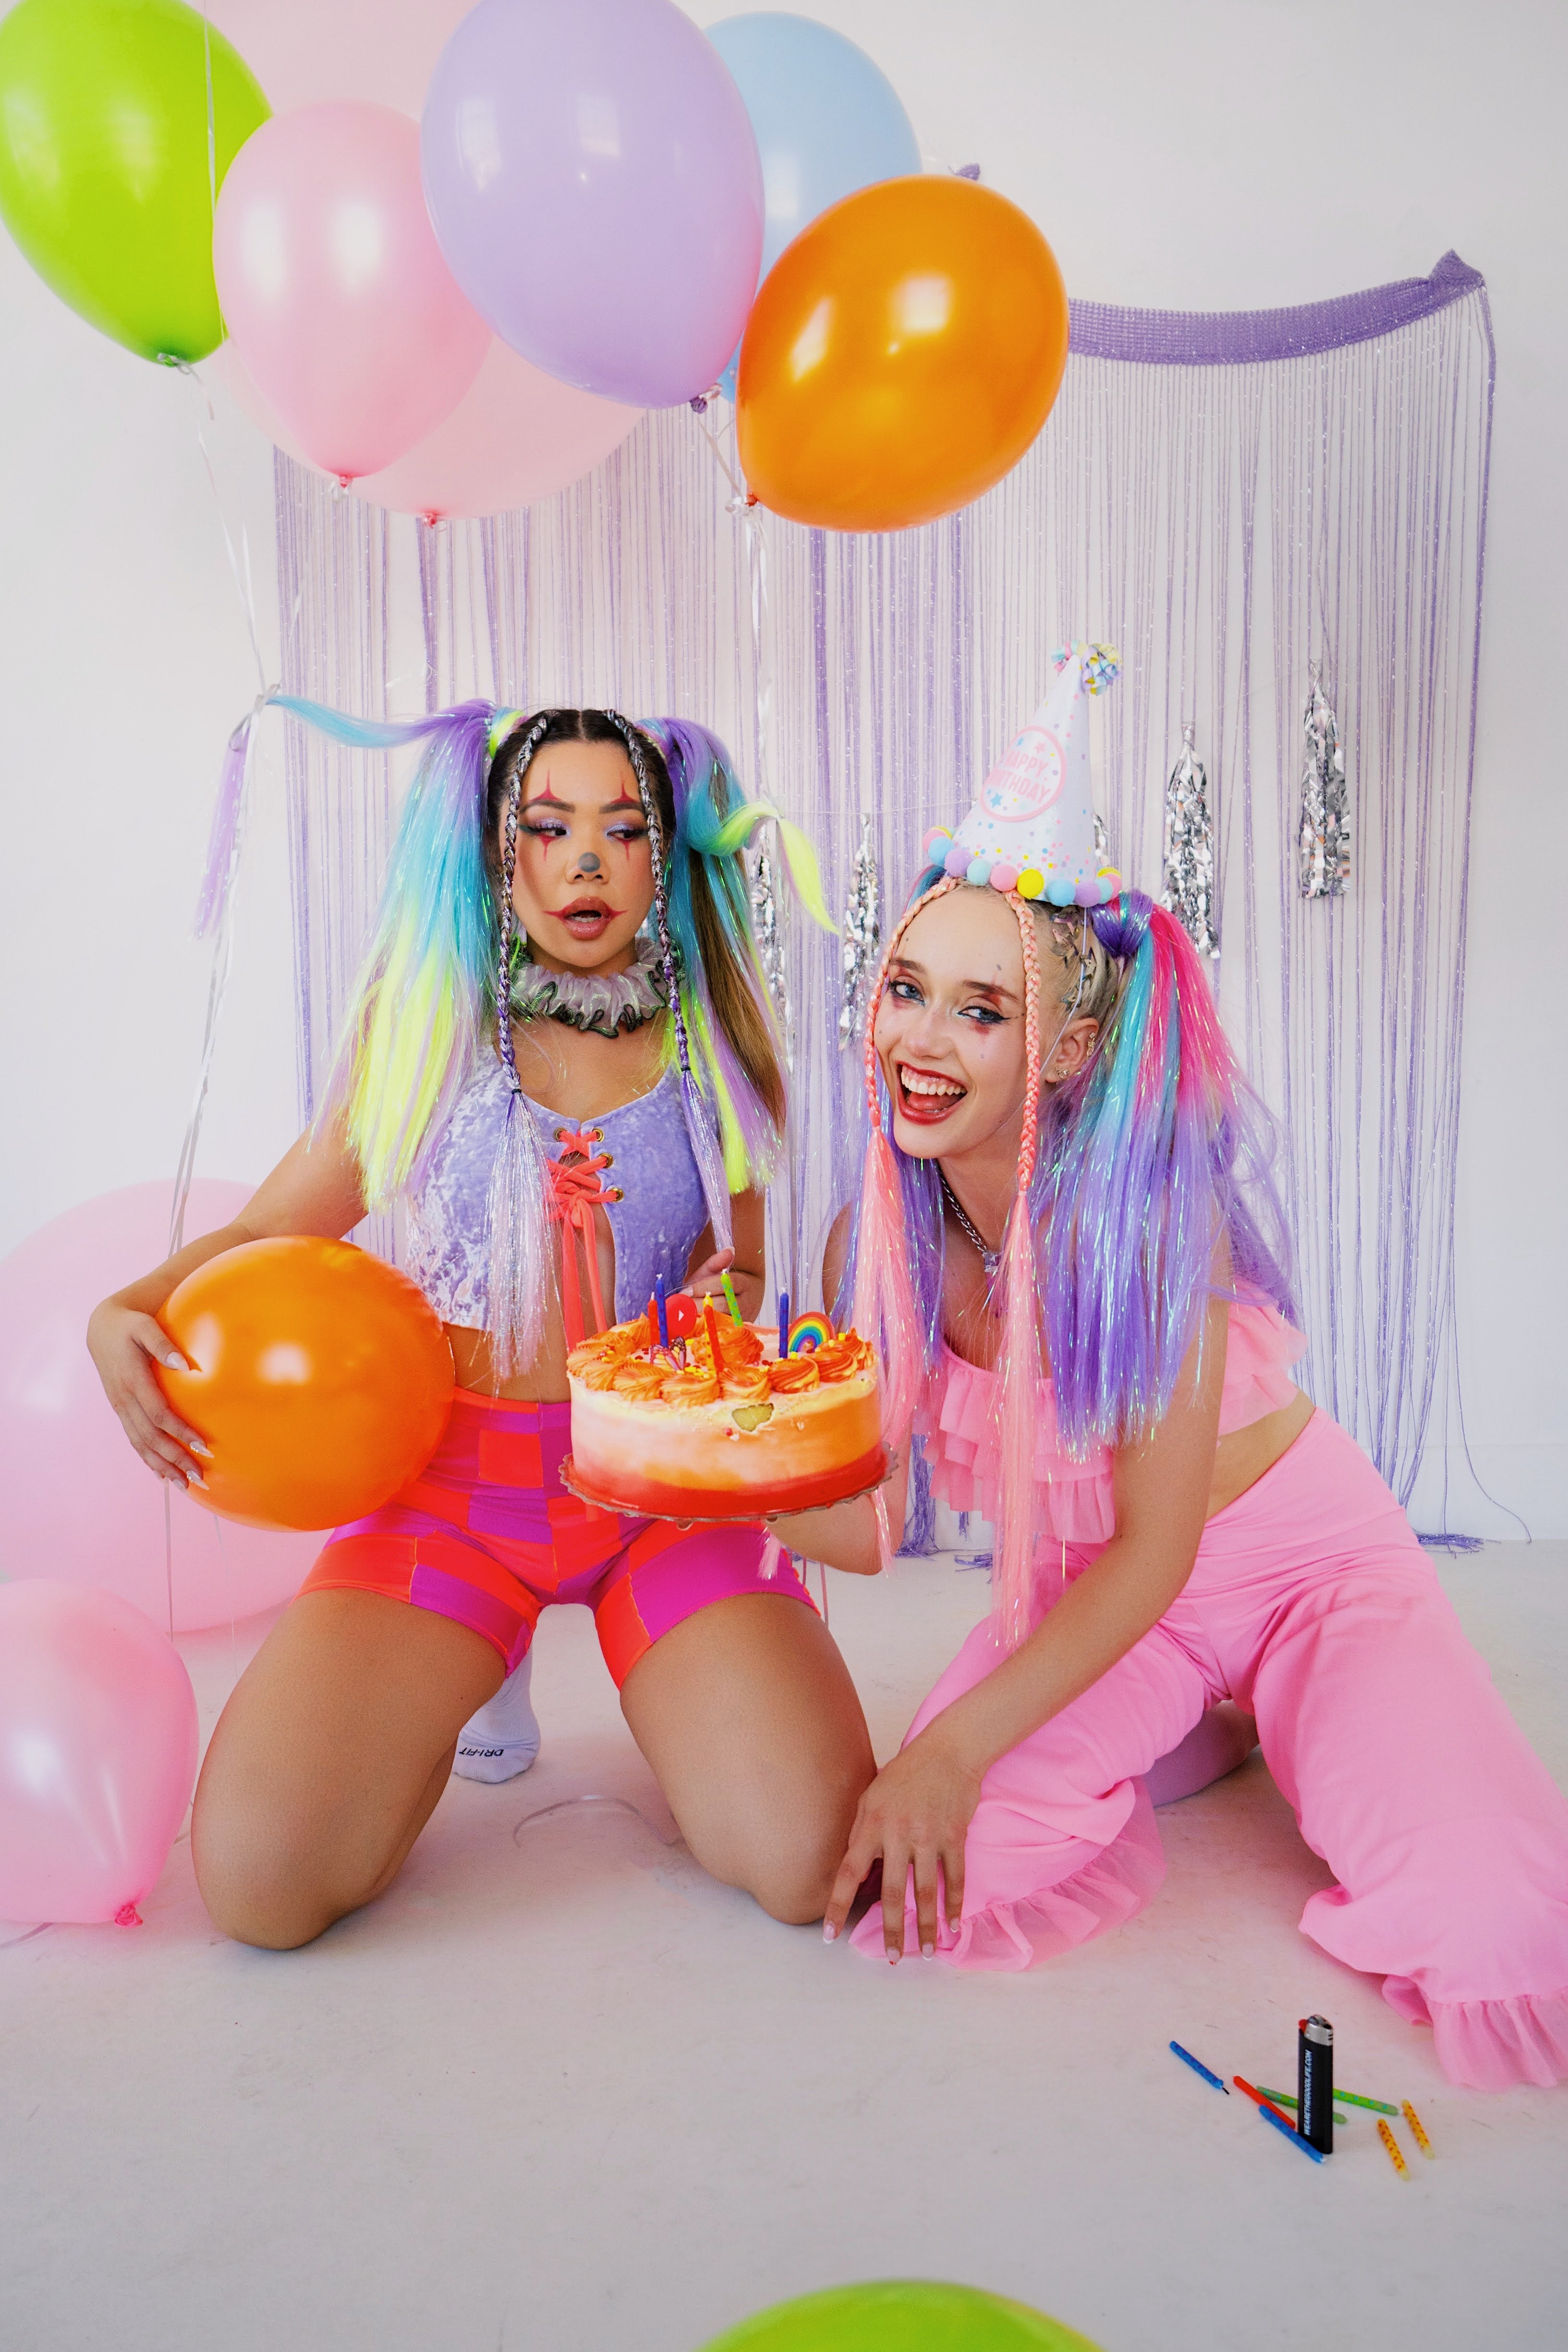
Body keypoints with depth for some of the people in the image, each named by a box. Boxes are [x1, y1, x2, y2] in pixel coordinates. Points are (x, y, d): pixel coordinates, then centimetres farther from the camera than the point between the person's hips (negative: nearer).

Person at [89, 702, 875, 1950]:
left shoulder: (715, 1053, 6)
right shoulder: (428, 1036, 5)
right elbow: (266, 1229, 10)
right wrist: (129, 1313, -9)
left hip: (663, 1483, 0)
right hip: (456, 1471, 1)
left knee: (815, 1866, -19)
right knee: (259, 1881, -16)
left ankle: (661, 1673, 15)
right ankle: (466, 1671, 15)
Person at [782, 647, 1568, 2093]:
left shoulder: (1153, 1206, -25)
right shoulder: (879, 1240, -11)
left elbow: (1156, 1549, -21)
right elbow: (860, 1530, -7)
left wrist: (954, 1749, -26)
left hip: (1305, 1558, -3)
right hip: (1088, 1594, 4)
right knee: (933, 1874, -20)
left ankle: (1286, 1733, 10)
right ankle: (1180, 1736, 10)